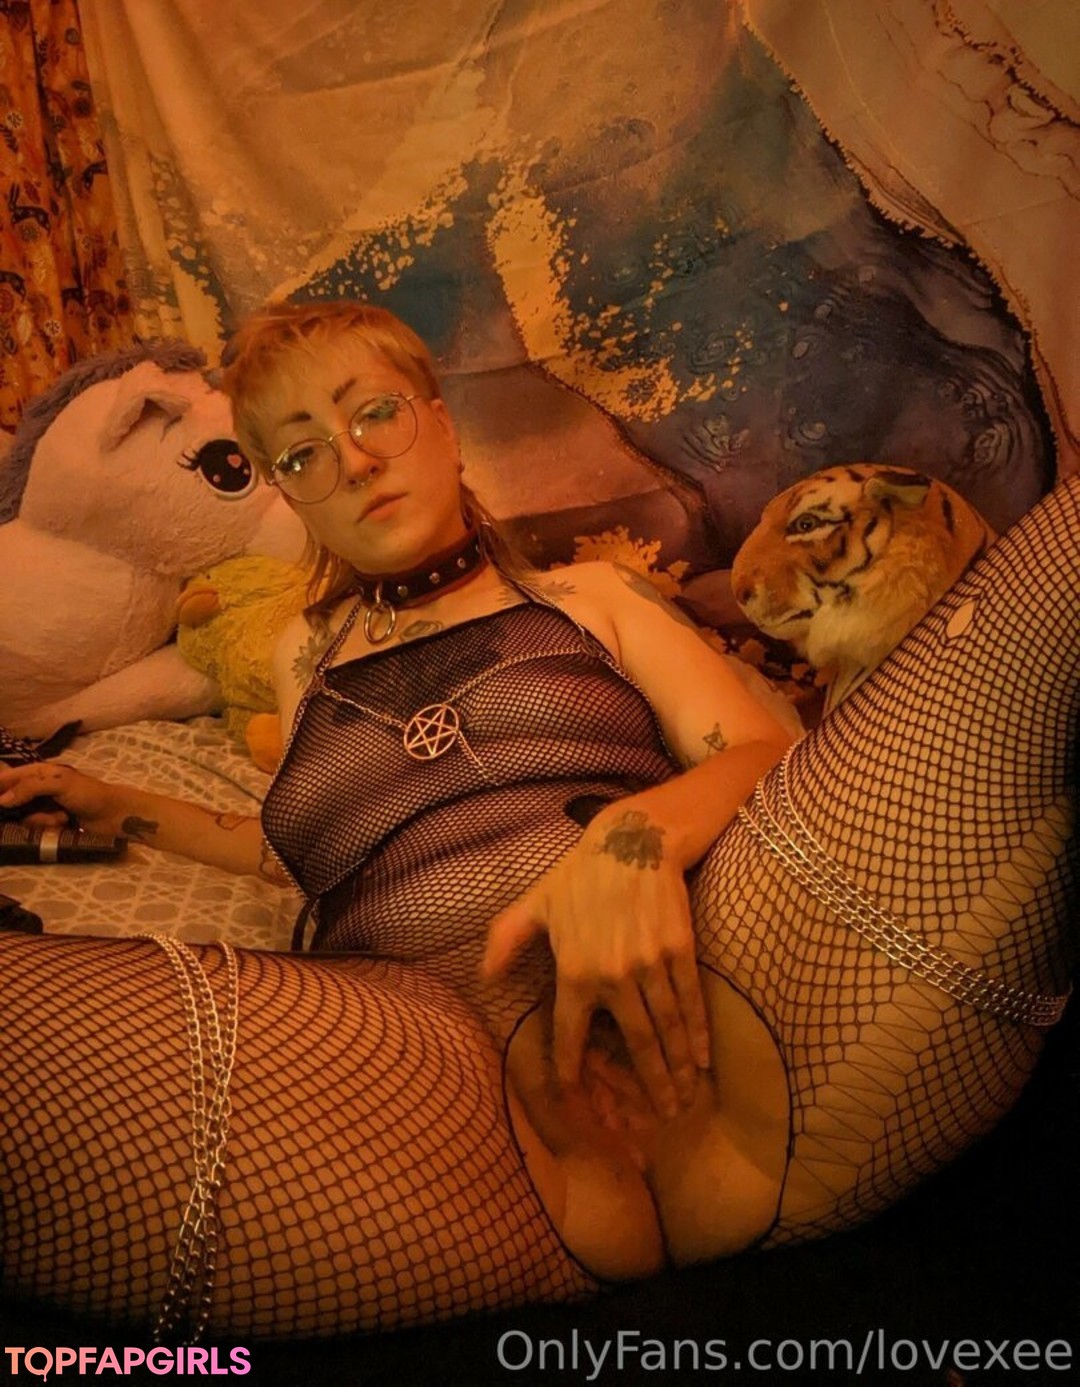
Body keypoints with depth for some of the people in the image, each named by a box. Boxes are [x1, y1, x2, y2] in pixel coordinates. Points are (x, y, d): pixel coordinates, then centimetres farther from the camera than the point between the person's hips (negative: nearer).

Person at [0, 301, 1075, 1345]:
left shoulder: (585, 597, 23)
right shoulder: (307, 655, 31)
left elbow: (762, 752, 11)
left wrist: (635, 836, -11)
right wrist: (109, 807, 39)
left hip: (743, 971, 1)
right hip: (434, 1047, 1)